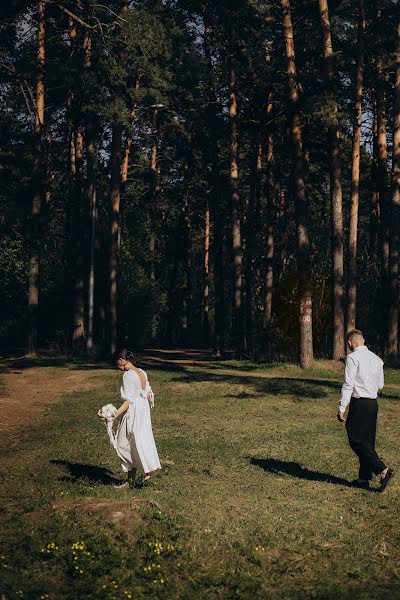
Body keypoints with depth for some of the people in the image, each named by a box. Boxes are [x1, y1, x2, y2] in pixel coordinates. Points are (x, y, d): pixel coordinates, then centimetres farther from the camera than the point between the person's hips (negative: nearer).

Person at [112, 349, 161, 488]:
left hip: (133, 412, -9)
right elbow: (149, 395, 13)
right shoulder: (142, 373, 8)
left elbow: (128, 401, -21)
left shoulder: (128, 375, -16)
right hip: (144, 410, 9)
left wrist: (115, 414, -24)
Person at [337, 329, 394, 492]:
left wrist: (342, 408, -13)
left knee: (357, 441, -4)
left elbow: (348, 385, -16)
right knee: (367, 441, 13)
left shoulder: (353, 358, -12)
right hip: (373, 403, 8)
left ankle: (383, 470, -11)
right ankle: (364, 478, 19)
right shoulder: (377, 359, 10)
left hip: (359, 404, -8)